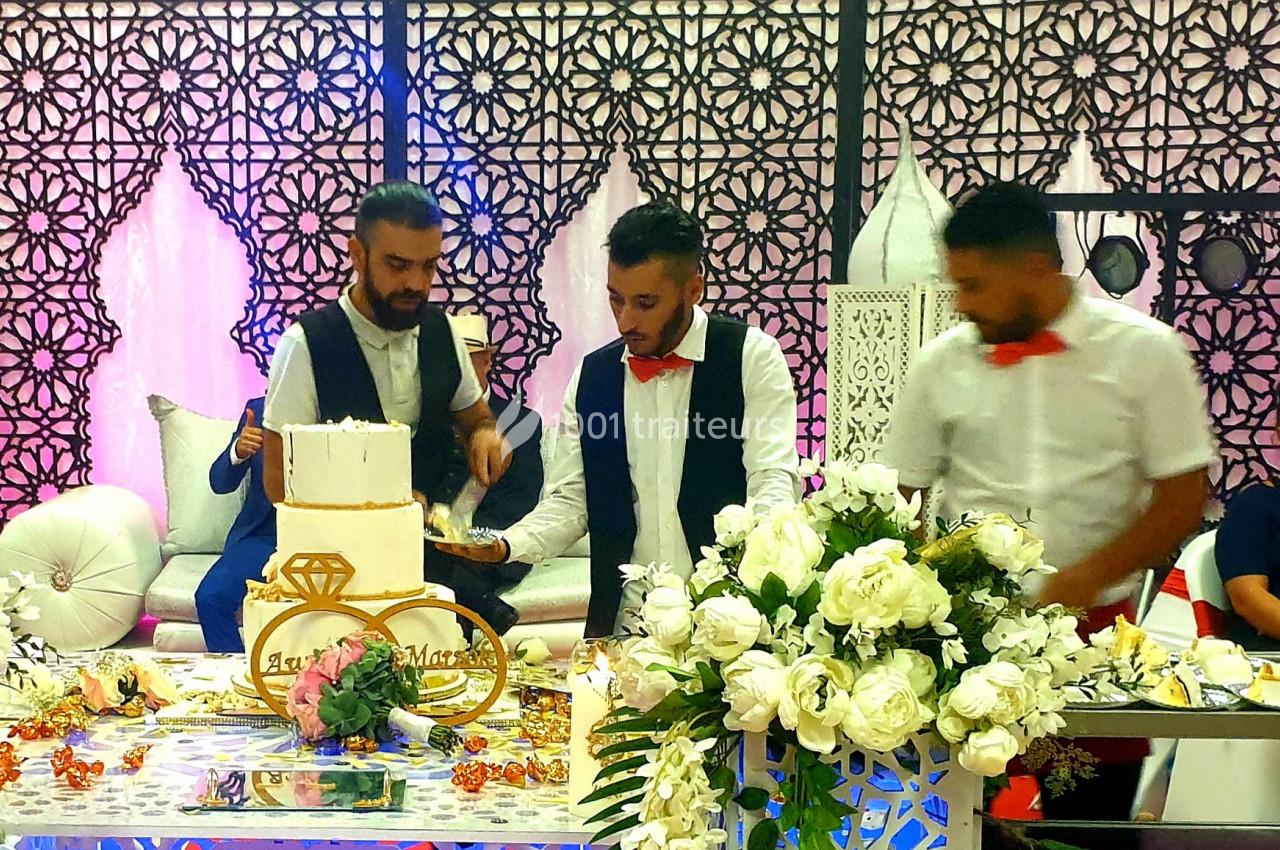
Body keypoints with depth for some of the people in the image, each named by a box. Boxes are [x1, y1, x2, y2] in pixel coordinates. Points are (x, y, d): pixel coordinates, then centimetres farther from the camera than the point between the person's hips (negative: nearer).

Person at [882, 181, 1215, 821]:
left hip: (1097, 626, -1)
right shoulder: (941, 363, 1)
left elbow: (1182, 501, -3)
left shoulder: (1146, 351, -3)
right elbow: (899, 502, 6)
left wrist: (1081, 581, -15)